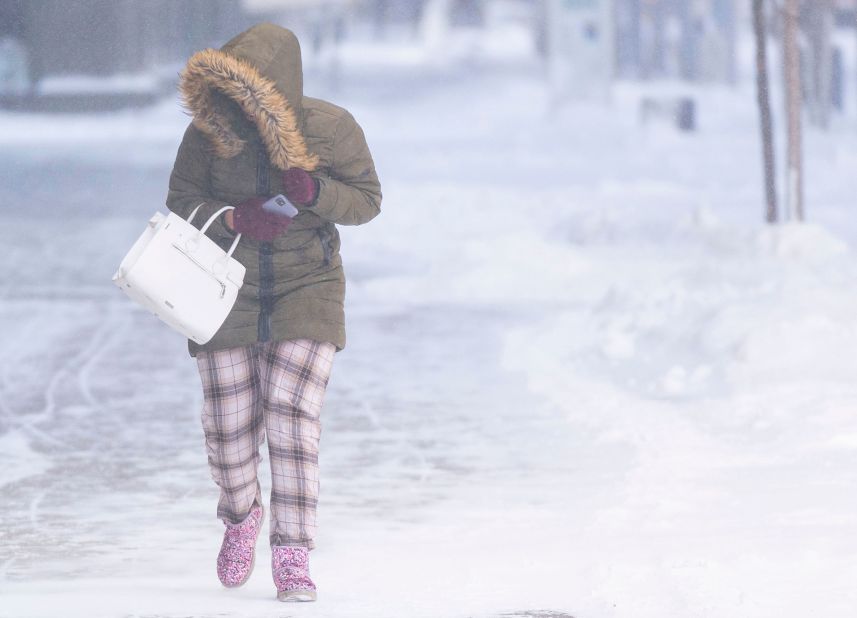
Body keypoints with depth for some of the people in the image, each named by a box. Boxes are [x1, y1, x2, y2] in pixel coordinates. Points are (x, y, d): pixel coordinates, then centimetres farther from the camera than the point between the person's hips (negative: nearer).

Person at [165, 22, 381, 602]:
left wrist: (313, 192, -23)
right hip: (228, 290, 1)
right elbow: (181, 203, -2)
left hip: (307, 292, -1)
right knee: (229, 428, 4)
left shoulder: (331, 129, -13)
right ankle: (242, 514, 36)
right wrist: (235, 218, -21)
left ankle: (293, 557, -6)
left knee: (292, 419, -13)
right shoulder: (207, 130, -11)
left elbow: (367, 200, -3)